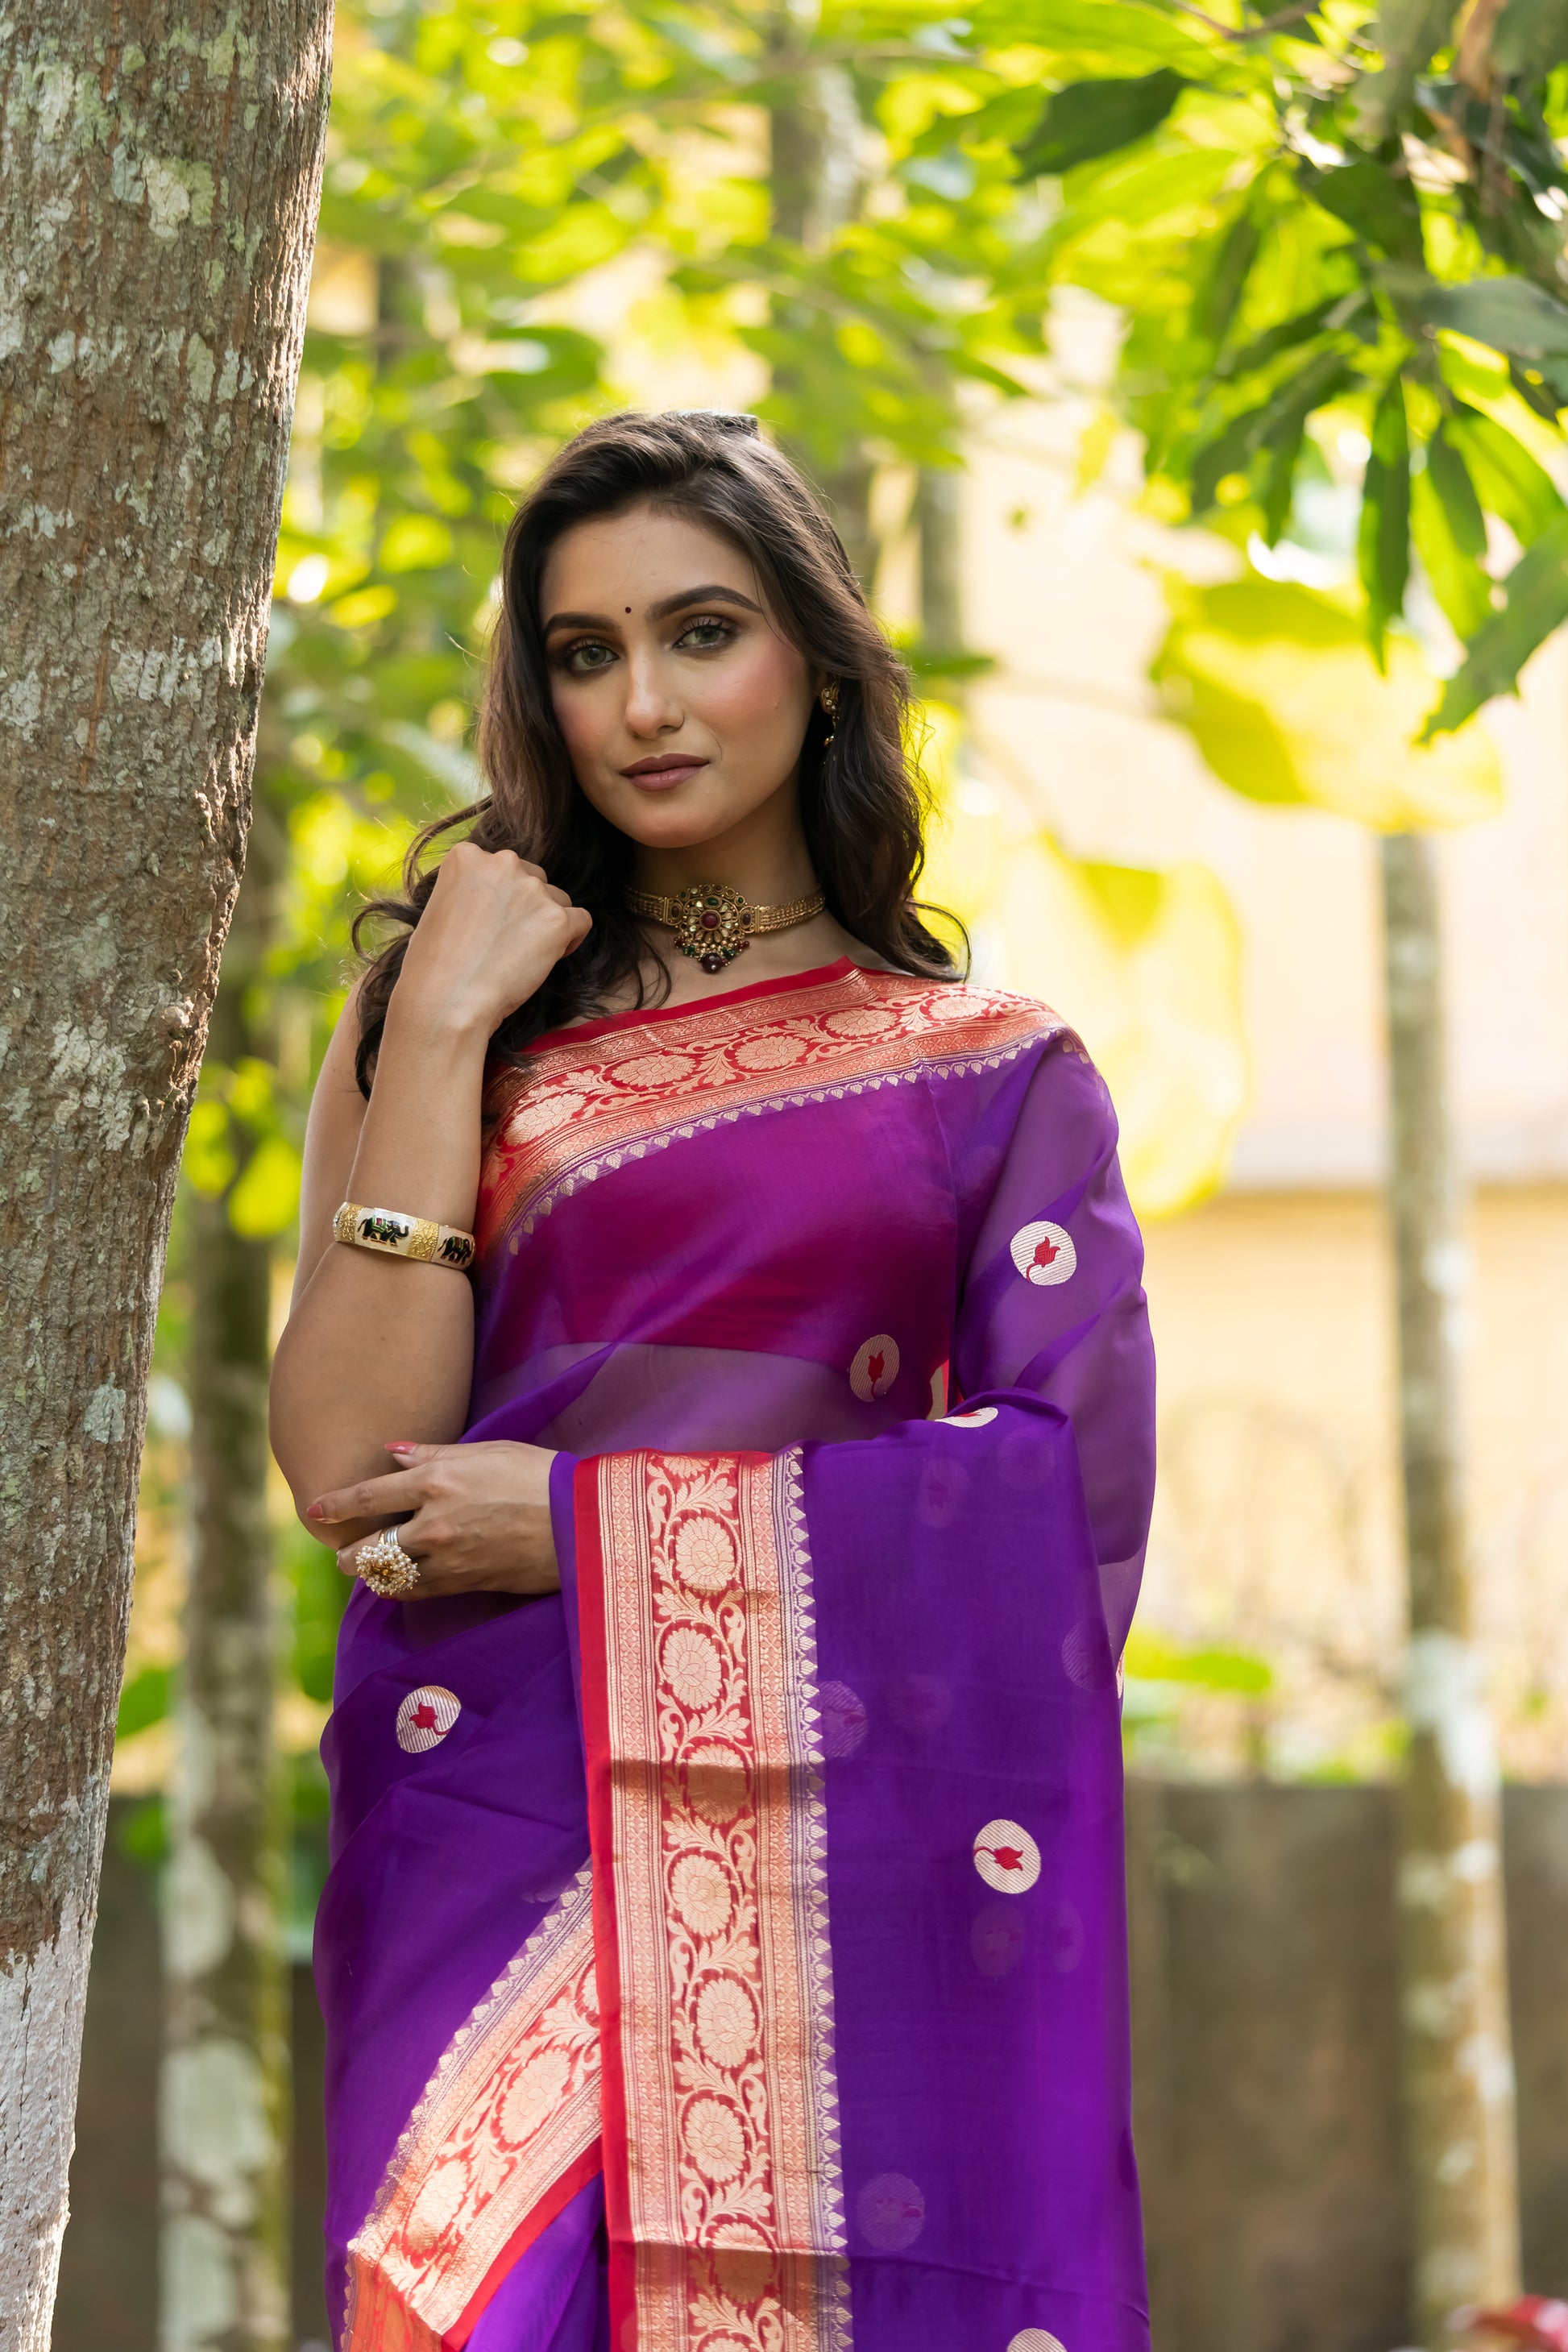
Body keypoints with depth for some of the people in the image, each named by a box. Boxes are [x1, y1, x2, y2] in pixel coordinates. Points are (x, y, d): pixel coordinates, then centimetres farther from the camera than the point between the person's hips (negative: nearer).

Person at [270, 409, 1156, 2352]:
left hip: (846, 1858, 0)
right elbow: (344, 1467, 0)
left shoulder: (993, 1072, 11)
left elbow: (1081, 1484, -3)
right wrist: (442, 1032, -3)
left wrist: (596, 1519, -6)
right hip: (499, 1821, 0)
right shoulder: (454, 1015, 12)